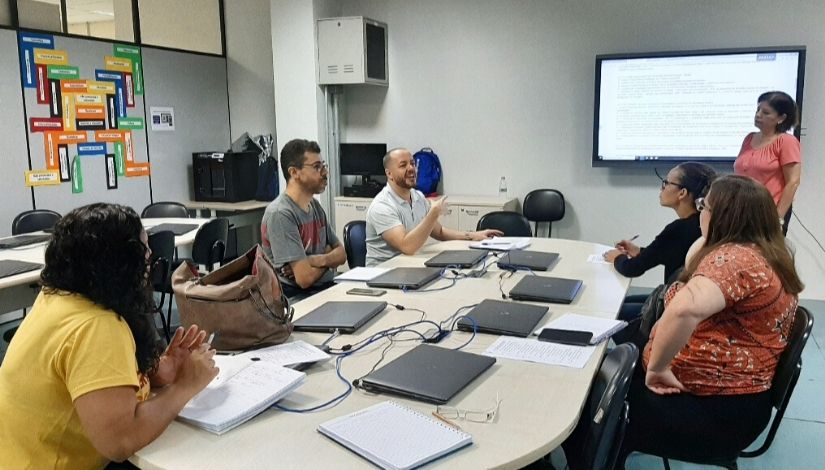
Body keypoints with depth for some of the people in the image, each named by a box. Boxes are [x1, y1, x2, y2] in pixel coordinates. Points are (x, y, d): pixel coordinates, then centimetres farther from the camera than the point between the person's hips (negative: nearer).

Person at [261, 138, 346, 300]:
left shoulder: (315, 205, 10)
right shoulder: (280, 214, -16)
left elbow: (341, 253, 13)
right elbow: (305, 278, -20)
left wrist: (320, 260, -10)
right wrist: (328, 256, 0)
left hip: (327, 287, 8)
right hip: (297, 297, -8)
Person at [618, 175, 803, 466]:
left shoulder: (734, 257, -24)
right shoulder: (768, 254, 8)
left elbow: (685, 309, -44)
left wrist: (656, 368, -32)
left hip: (716, 411, -10)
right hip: (730, 397, 10)